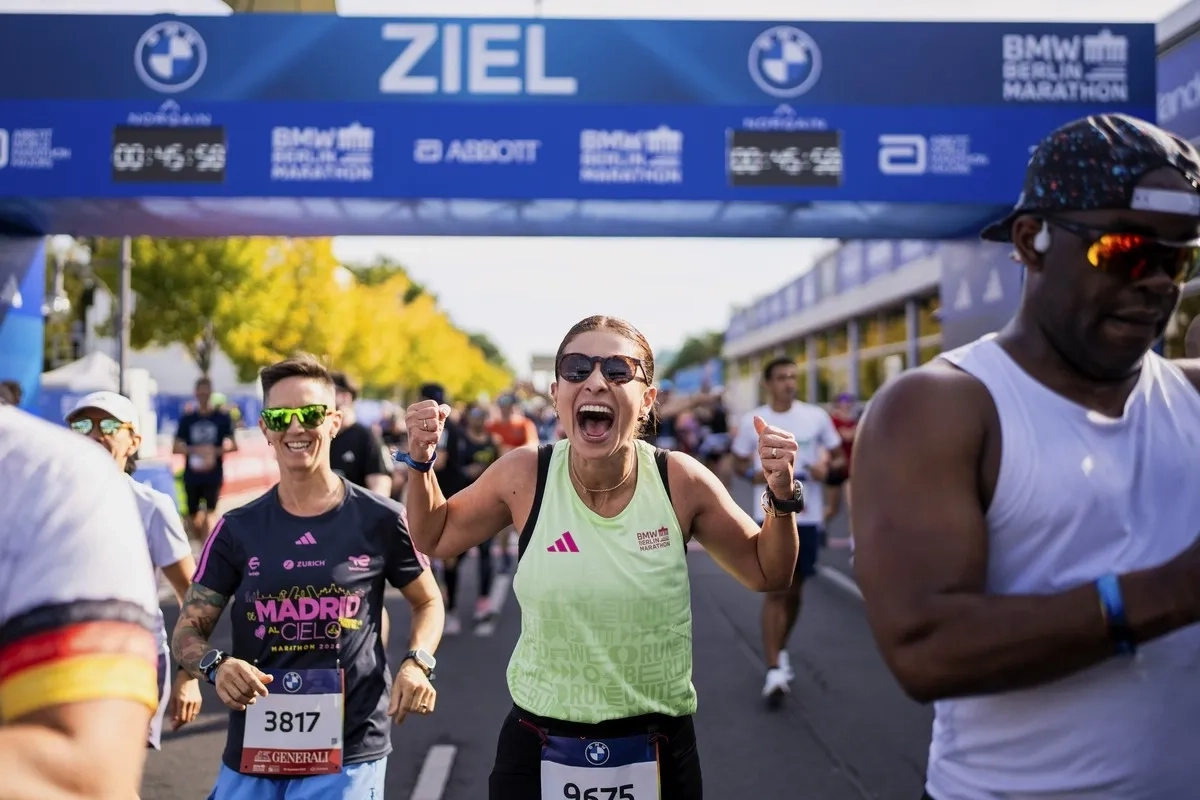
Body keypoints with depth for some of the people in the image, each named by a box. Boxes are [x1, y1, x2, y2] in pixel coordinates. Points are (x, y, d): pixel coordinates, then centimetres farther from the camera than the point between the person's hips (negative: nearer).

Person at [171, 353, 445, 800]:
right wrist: (215, 666, -17)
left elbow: (428, 601, 12)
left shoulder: (380, 521, -2)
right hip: (251, 753, 3)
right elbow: (188, 631, 5)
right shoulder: (238, 529, 3)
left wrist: (418, 663, -6)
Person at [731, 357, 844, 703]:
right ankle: (774, 669, -7)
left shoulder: (817, 416, 0)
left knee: (795, 590, 15)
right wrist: (756, 474, -14)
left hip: (808, 516, 2)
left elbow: (839, 457, 9)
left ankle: (781, 650, 37)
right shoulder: (752, 421, -2)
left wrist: (827, 467, -13)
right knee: (775, 590, -10)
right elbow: (739, 463, 8)